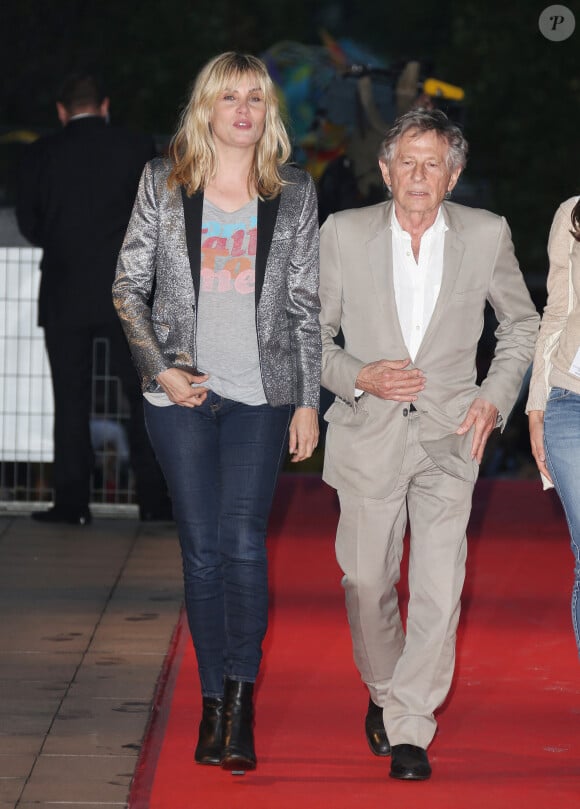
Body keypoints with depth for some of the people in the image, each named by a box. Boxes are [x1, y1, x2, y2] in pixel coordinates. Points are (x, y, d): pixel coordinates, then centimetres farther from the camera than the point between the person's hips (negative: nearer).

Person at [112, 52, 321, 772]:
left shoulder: (294, 193, 6)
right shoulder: (163, 183, 4)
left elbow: (307, 304, 7)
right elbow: (129, 287, 6)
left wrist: (308, 401, 4)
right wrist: (159, 369, -6)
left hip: (262, 394, 0)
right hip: (181, 393, 1)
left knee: (243, 542, -12)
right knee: (202, 549, 2)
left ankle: (241, 696, -5)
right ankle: (214, 700, 10)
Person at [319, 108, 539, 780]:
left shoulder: (487, 235, 1)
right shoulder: (344, 233, 0)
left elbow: (521, 324, 15)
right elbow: (311, 333, 7)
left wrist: (495, 396, 2)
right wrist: (358, 377, -11)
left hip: (449, 436, -1)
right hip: (369, 435, 1)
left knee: (439, 590, -11)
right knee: (367, 582, 7)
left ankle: (410, 728, -3)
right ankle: (383, 692, 34)